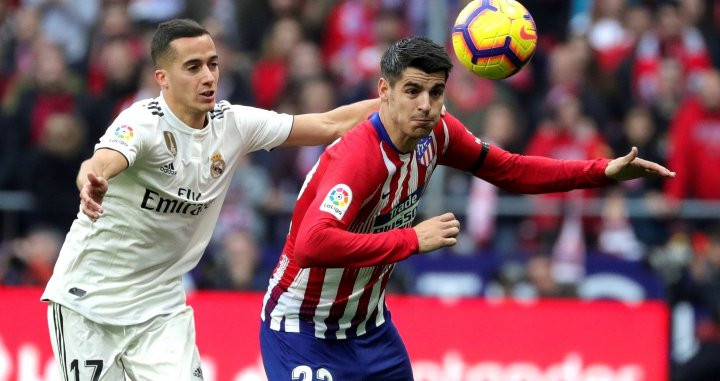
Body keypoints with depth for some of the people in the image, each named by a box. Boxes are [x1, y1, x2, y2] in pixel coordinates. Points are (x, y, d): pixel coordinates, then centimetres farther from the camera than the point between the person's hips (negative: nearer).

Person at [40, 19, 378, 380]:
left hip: (160, 304, 5)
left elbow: (328, 124, 2)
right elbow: (100, 163, -43)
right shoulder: (143, 122, -22)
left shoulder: (232, 123, -4)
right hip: (89, 299, -5)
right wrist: (91, 184, -66)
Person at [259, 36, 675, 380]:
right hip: (304, 332, -8)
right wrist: (412, 239, -39)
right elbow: (312, 245, -45)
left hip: (370, 324, 8)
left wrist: (604, 171, 2)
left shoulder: (437, 132, -6)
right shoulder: (357, 157, -31)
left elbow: (511, 171, 10)